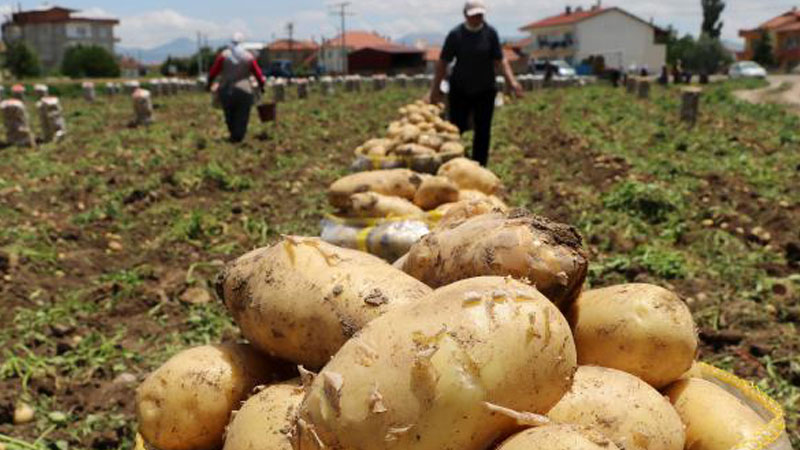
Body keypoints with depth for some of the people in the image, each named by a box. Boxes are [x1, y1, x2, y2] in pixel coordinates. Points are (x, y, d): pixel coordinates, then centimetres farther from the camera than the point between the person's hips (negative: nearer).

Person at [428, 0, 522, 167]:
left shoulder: (490, 33, -3)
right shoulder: (456, 34, -6)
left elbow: (500, 60, -2)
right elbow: (443, 62, -1)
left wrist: (512, 81, -14)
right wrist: (435, 89, 0)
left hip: (485, 90, 1)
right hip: (460, 90, -1)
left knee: (483, 130, 3)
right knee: (456, 128, -1)